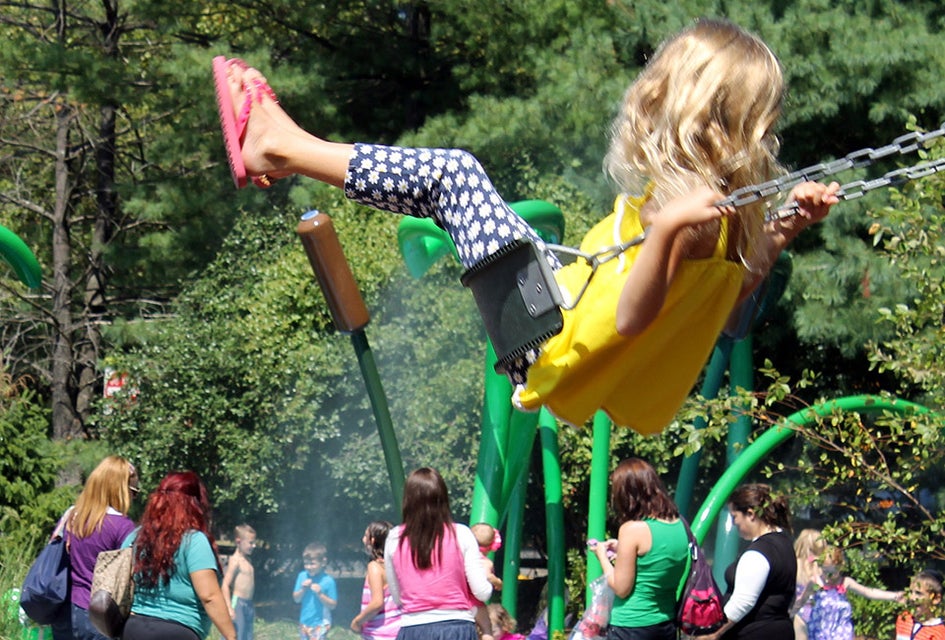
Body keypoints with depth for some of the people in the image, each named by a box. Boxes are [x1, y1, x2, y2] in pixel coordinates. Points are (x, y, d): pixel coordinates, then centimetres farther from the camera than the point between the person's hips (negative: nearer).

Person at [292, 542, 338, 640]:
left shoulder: (328, 581, -14)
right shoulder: (303, 576, -1)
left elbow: (333, 605, -12)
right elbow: (296, 599, 4)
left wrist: (320, 594, -25)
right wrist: (303, 589, -15)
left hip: (320, 624, -6)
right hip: (304, 622, 6)